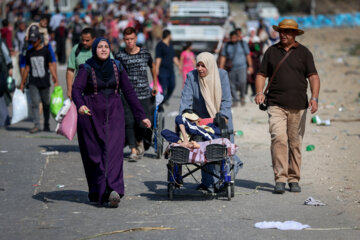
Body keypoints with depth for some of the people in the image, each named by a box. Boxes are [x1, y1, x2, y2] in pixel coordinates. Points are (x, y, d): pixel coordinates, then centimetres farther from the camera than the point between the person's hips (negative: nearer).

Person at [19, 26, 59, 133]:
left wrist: (56, 80, -7)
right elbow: (27, 68, 17)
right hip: (33, 83, 2)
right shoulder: (29, 53, 10)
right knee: (35, 103, -10)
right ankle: (36, 125, -12)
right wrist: (22, 83, 16)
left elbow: (51, 66, -1)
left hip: (44, 82, -2)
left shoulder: (45, 51, 1)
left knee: (46, 104, 5)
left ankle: (46, 125, 17)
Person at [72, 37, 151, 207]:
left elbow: (129, 92, 10)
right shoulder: (86, 68, -3)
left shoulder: (117, 67, 6)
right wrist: (80, 105, -39)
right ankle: (96, 193, 12)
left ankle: (113, 190, -27)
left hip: (113, 113, 1)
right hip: (91, 115, -1)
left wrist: (141, 116, 9)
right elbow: (76, 89, -17)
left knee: (113, 151, -14)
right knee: (93, 154, 2)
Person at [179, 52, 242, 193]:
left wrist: (223, 116, -24)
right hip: (200, 120, 0)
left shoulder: (222, 75, -7)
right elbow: (186, 98, -14)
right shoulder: (191, 76, -7)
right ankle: (209, 183, 0)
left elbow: (226, 99, -10)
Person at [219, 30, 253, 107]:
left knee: (242, 82, -18)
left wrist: (250, 66, 6)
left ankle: (242, 96, 5)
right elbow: (223, 57, 8)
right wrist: (221, 69, 3)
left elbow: (248, 55, 10)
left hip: (241, 67, -2)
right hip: (231, 68, 2)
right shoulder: (227, 46, 8)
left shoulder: (243, 44, 7)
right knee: (232, 86, -1)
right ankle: (235, 100, 9)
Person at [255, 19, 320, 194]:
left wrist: (314, 97, -10)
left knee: (295, 143, 4)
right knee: (278, 139, -15)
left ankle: (294, 179, 14)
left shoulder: (303, 53, 8)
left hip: (298, 106, 0)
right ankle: (280, 179, -16)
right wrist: (259, 92, -5)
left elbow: (313, 76, 4)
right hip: (276, 105, 0)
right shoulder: (271, 51, 11)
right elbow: (262, 74, 14)